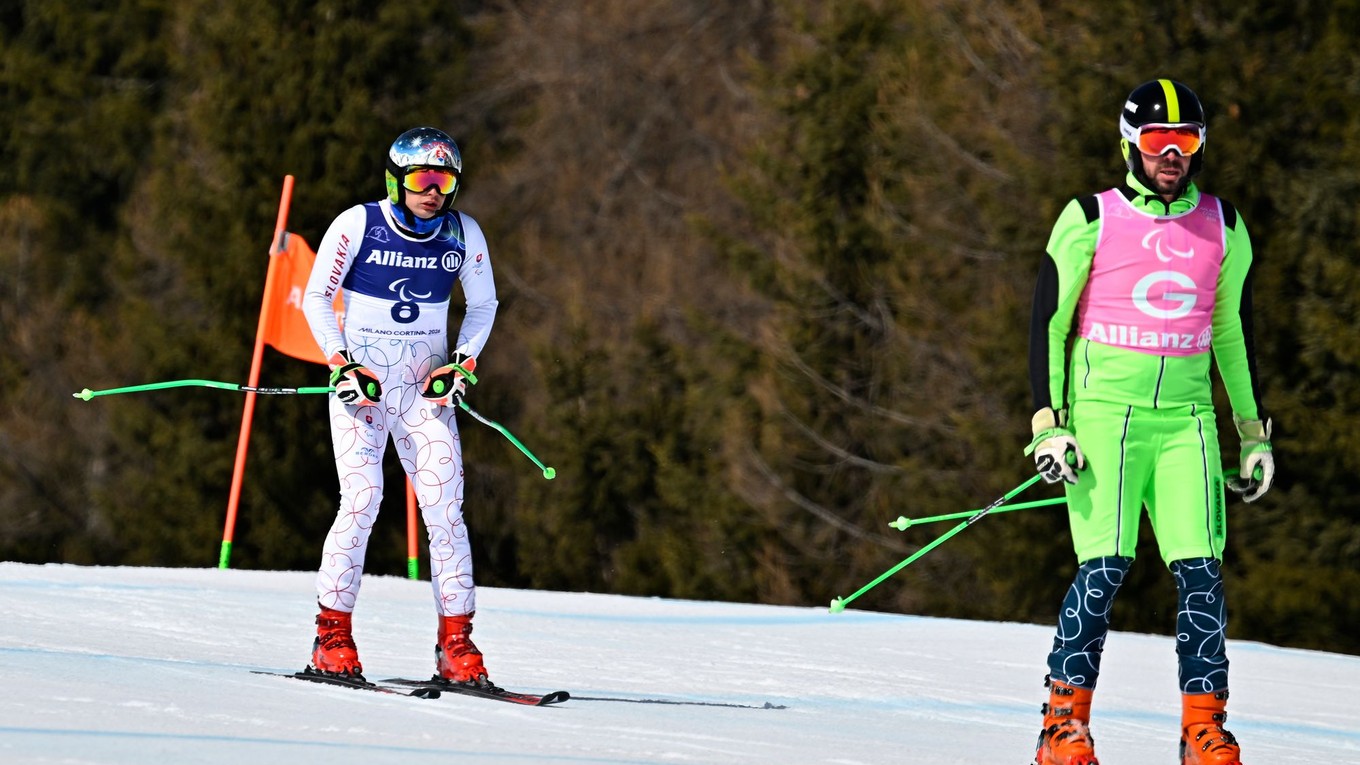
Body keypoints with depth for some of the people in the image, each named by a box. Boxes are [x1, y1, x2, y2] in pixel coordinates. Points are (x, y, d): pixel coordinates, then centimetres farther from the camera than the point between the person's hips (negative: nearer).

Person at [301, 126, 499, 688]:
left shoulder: (464, 234, 1)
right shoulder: (357, 225, -7)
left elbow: (483, 304, 14)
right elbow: (315, 297, 1)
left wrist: (463, 364, -1)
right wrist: (340, 364, -10)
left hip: (426, 388, 3)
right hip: (360, 381, -2)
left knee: (445, 508, -7)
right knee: (361, 500, -14)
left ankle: (456, 643, -4)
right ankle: (333, 638, -6)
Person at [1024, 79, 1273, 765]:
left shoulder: (1222, 227, 11)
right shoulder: (1090, 219, 0)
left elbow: (1234, 333, 21)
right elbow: (1047, 322, 2)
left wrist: (1253, 432, 19)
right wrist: (1048, 424, -6)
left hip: (1186, 416, 3)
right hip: (1104, 407, -3)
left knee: (1201, 572, -7)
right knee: (1103, 570, -14)